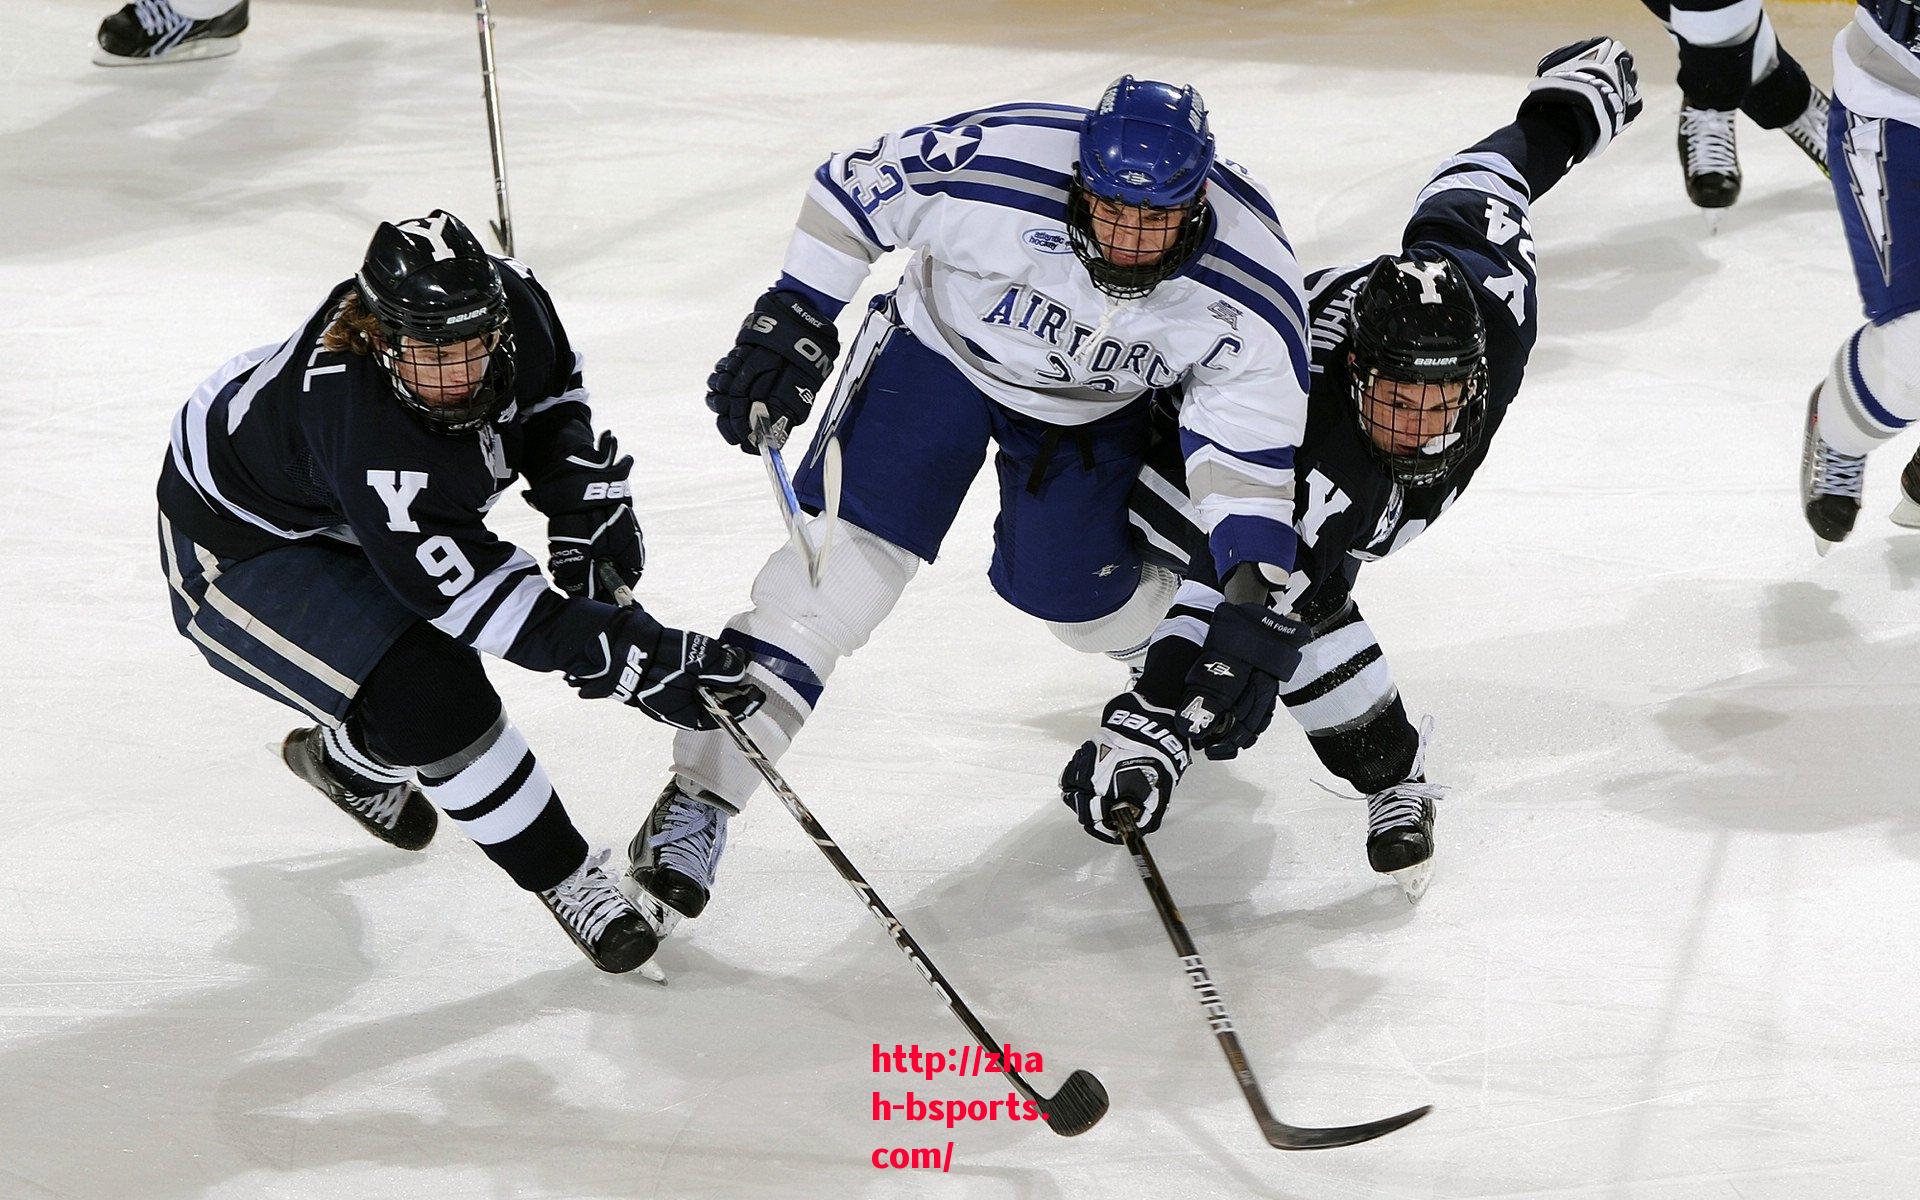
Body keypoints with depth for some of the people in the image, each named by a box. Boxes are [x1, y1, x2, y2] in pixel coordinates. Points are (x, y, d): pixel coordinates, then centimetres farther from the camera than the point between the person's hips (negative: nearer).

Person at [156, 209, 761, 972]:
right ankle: (564, 879, -4)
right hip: (237, 548, -8)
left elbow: (551, 394, 1)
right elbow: (469, 587, -41)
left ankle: (348, 761, 51)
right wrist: (628, 659, -44)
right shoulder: (358, 424, -43)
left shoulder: (510, 301, -24)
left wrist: (586, 506, -10)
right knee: (429, 699, -22)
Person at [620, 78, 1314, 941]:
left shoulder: (1248, 287, -30)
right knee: (845, 562, -14)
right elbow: (851, 189, -19)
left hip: (1093, 406, 2)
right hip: (942, 347, -2)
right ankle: (702, 793, -12)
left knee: (1073, 597, 7)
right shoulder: (994, 164, -36)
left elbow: (1252, 446, -21)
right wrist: (795, 322, -18)